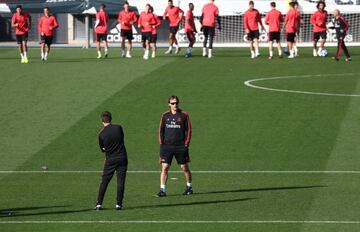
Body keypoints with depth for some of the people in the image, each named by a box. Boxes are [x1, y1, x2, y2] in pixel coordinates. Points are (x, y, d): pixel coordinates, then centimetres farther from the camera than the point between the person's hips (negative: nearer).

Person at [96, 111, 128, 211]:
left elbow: (102, 149, 5)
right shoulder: (118, 128, -7)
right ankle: (119, 204, 0)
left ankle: (99, 204, 3)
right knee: (120, 182, 3)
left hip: (110, 160, 0)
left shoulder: (101, 134, -7)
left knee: (104, 182, 6)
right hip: (122, 157, 0)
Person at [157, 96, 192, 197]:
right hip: (167, 146, 1)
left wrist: (186, 144, -5)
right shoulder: (165, 116, 7)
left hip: (181, 146, -1)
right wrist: (161, 143, 3)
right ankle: (162, 190, -6)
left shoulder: (184, 115, 1)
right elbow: (161, 130, 12)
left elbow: (188, 130, 2)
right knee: (164, 167, -7)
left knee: (185, 167, 7)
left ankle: (189, 187, 25)